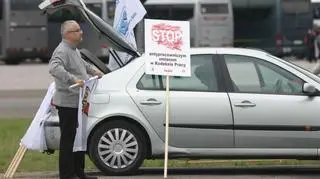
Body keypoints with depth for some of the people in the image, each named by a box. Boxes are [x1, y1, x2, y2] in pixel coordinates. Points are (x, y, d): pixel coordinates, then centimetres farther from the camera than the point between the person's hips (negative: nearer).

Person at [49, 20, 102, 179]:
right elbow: (54, 68, -37)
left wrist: (93, 71, 38)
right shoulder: (62, 51, -18)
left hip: (78, 102, 11)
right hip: (67, 103, -11)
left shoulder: (74, 50, 16)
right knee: (68, 139, -6)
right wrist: (73, 79, -42)